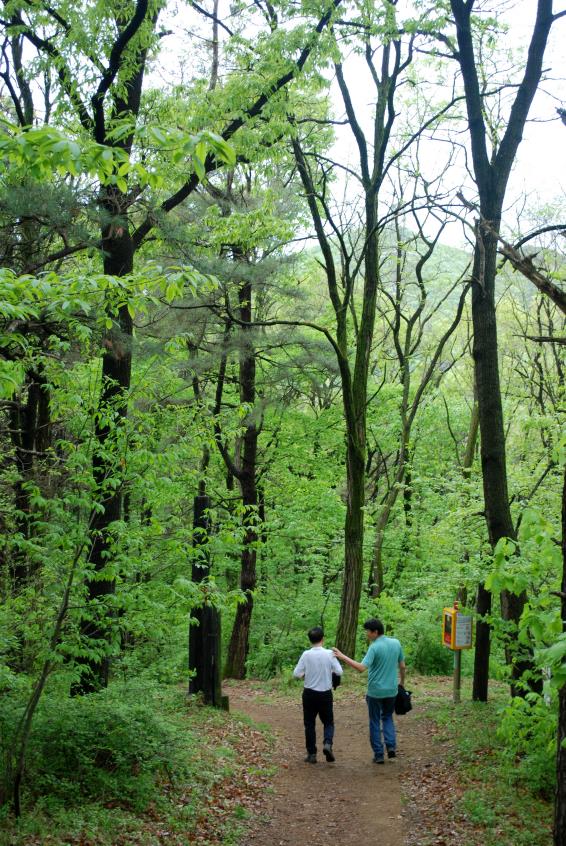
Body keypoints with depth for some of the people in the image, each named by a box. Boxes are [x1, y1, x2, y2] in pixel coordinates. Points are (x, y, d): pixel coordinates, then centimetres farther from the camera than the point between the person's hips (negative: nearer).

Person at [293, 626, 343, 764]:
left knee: (309, 724, 10)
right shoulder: (329, 654, -10)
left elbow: (296, 674, -9)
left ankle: (311, 754, 11)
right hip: (325, 694, 0)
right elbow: (339, 672, -8)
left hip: (309, 694, 0)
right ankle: (327, 743, -12)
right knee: (328, 722, 14)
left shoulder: (306, 655, -10)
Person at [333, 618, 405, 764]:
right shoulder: (396, 643, 0)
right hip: (391, 690, 5)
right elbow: (402, 666, 8)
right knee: (388, 717, 23)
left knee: (375, 722, 9)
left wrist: (342, 657, -28)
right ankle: (391, 745, 5)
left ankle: (379, 754, 11)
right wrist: (402, 682, 23)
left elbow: (361, 668, -28)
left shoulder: (374, 648, -18)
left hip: (375, 691, -5)